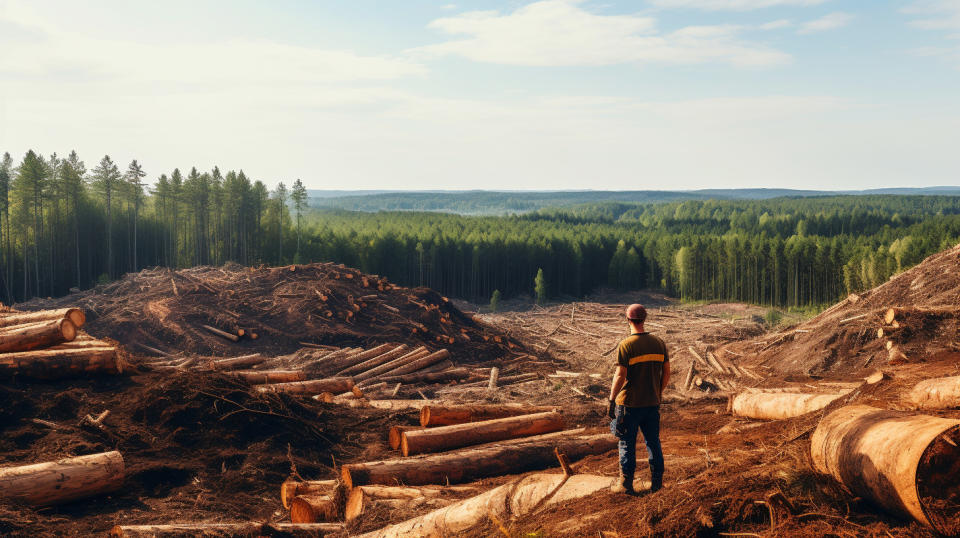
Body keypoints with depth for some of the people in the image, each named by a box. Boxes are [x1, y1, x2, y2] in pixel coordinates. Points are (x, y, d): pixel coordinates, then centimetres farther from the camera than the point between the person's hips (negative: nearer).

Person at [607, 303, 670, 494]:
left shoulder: (626, 345, -13)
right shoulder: (659, 343, 3)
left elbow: (620, 376, -16)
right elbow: (667, 373, 7)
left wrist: (611, 401, -11)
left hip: (630, 403, -5)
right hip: (652, 402, 5)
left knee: (627, 443, 5)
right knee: (653, 442, 14)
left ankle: (626, 484, 10)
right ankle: (657, 482, 21)